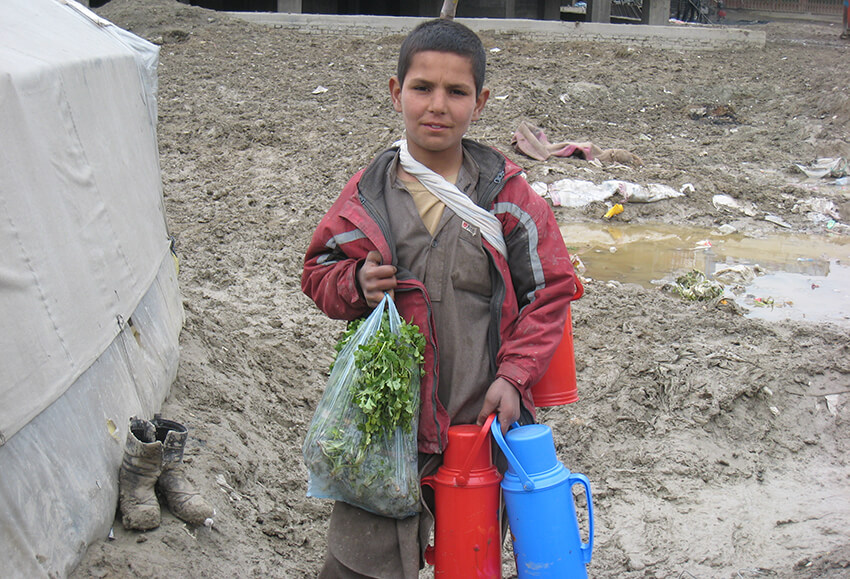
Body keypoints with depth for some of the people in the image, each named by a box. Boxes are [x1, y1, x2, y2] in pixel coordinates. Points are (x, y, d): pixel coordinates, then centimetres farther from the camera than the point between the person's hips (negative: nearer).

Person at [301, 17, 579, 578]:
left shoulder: (505, 191, -3)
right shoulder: (370, 193, -1)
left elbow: (551, 286, 2)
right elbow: (319, 271, 10)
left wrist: (514, 375, -6)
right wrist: (355, 283, -12)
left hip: (484, 410, 0)